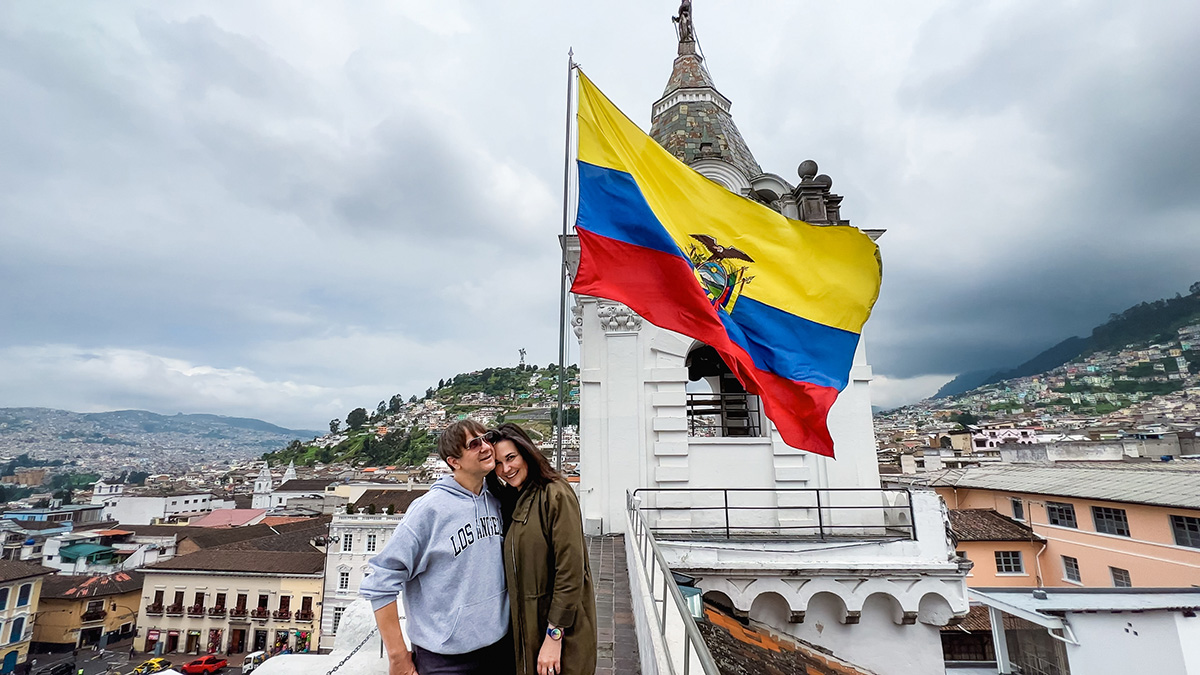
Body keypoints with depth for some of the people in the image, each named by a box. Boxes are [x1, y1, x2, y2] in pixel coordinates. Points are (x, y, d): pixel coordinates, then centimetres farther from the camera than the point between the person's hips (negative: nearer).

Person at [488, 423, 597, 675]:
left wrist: (554, 635, -19)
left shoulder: (556, 495, -19)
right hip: (526, 625, 7)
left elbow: (570, 571, -21)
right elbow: (516, 569, 12)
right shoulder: (512, 501, 6)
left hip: (562, 627, -7)